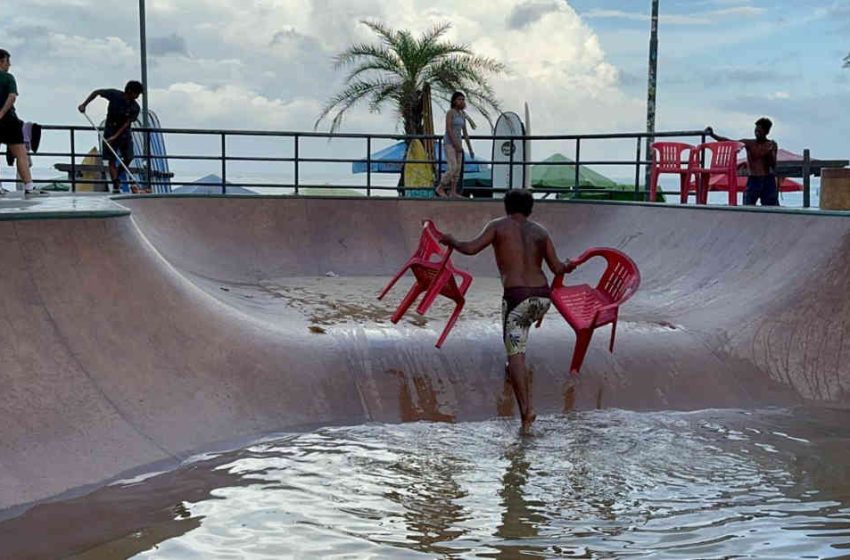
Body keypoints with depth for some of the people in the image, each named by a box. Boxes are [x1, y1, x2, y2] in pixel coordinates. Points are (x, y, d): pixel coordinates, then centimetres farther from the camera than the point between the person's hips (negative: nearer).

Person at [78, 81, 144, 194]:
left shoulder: (135, 108, -12)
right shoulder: (114, 95, -14)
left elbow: (127, 123, -17)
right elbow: (96, 92, -1)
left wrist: (115, 136, -26)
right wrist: (84, 104, -8)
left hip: (125, 133, 2)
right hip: (110, 131, -2)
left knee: (128, 158, -5)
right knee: (112, 160, -6)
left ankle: (118, 179, 17)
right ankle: (116, 186, -8)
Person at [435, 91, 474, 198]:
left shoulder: (462, 114, 13)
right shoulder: (450, 112, -11)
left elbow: (465, 132, 15)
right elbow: (448, 129, -18)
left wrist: (470, 148, 11)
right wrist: (456, 145, -22)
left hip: (457, 143, 8)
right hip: (449, 143, -8)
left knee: (458, 169, 2)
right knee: (452, 168, -15)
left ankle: (453, 192, 4)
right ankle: (440, 188, -1)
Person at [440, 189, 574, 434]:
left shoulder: (498, 226, 6)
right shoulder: (541, 232, 16)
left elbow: (470, 248, -5)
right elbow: (557, 269, 12)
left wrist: (450, 241, 14)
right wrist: (568, 266, 34)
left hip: (517, 296, -4)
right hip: (542, 296, 5)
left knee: (515, 354, -5)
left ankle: (526, 409, -17)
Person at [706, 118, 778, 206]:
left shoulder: (772, 145, 5)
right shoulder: (748, 143, 5)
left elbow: (773, 165, -1)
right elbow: (728, 142, -3)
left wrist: (770, 152, -18)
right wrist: (712, 135, -13)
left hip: (768, 180, 0)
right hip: (753, 180, 0)